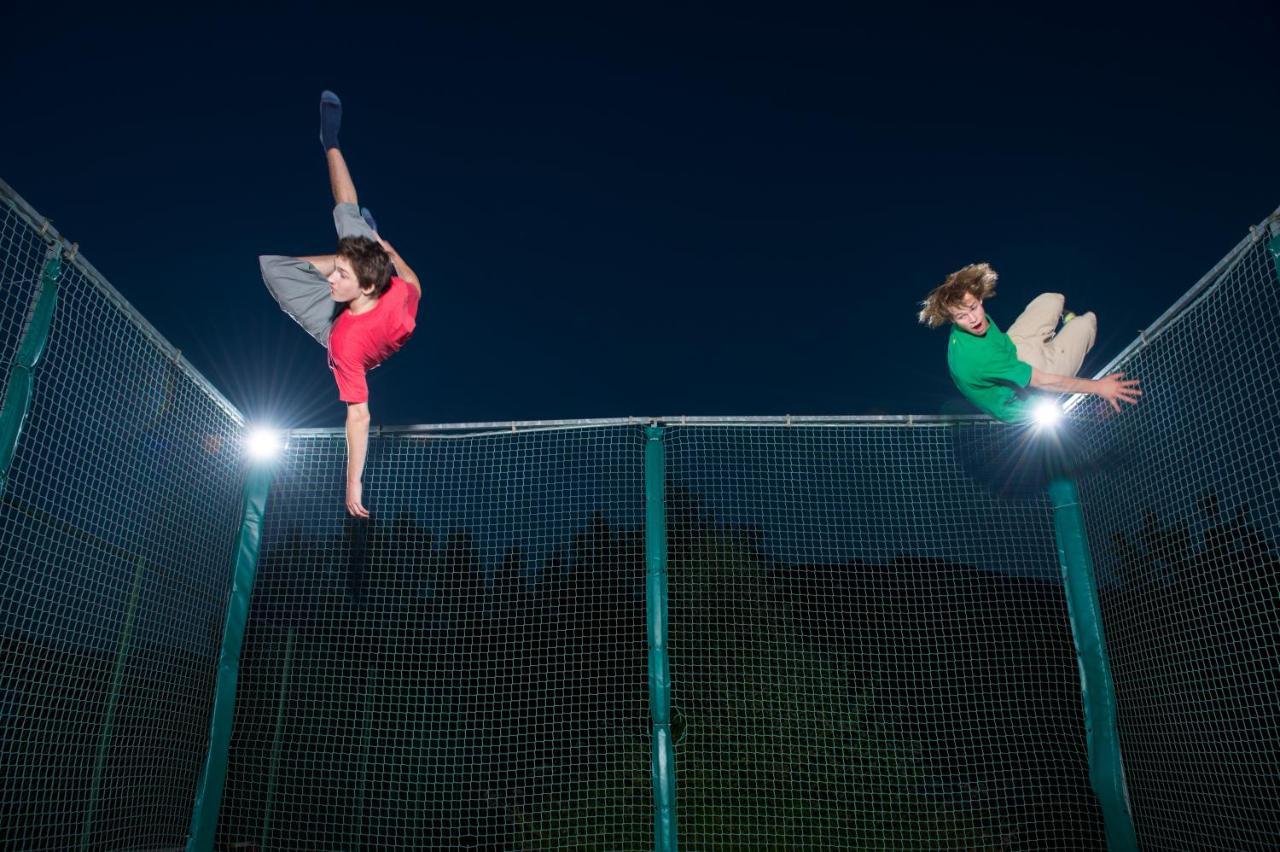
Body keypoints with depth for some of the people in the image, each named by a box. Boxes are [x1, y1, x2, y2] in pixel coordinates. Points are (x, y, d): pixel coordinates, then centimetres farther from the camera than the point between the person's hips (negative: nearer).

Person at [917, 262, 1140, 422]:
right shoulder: (980, 358, -45)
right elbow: (1042, 382, -34)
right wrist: (1098, 387, -28)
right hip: (1022, 400, -7)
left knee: (1053, 300, 17)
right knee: (1087, 321, 5)